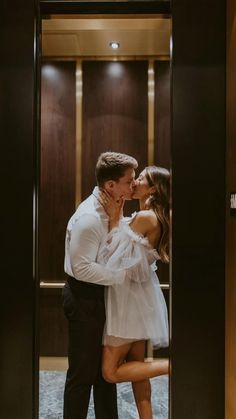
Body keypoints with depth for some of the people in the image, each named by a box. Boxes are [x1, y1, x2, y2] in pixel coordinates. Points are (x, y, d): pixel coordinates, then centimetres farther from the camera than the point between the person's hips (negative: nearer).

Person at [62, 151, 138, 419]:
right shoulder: (89, 218, -25)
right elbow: (82, 268, -27)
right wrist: (123, 275, -23)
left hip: (100, 295, 9)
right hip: (84, 298, -9)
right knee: (83, 371, 7)